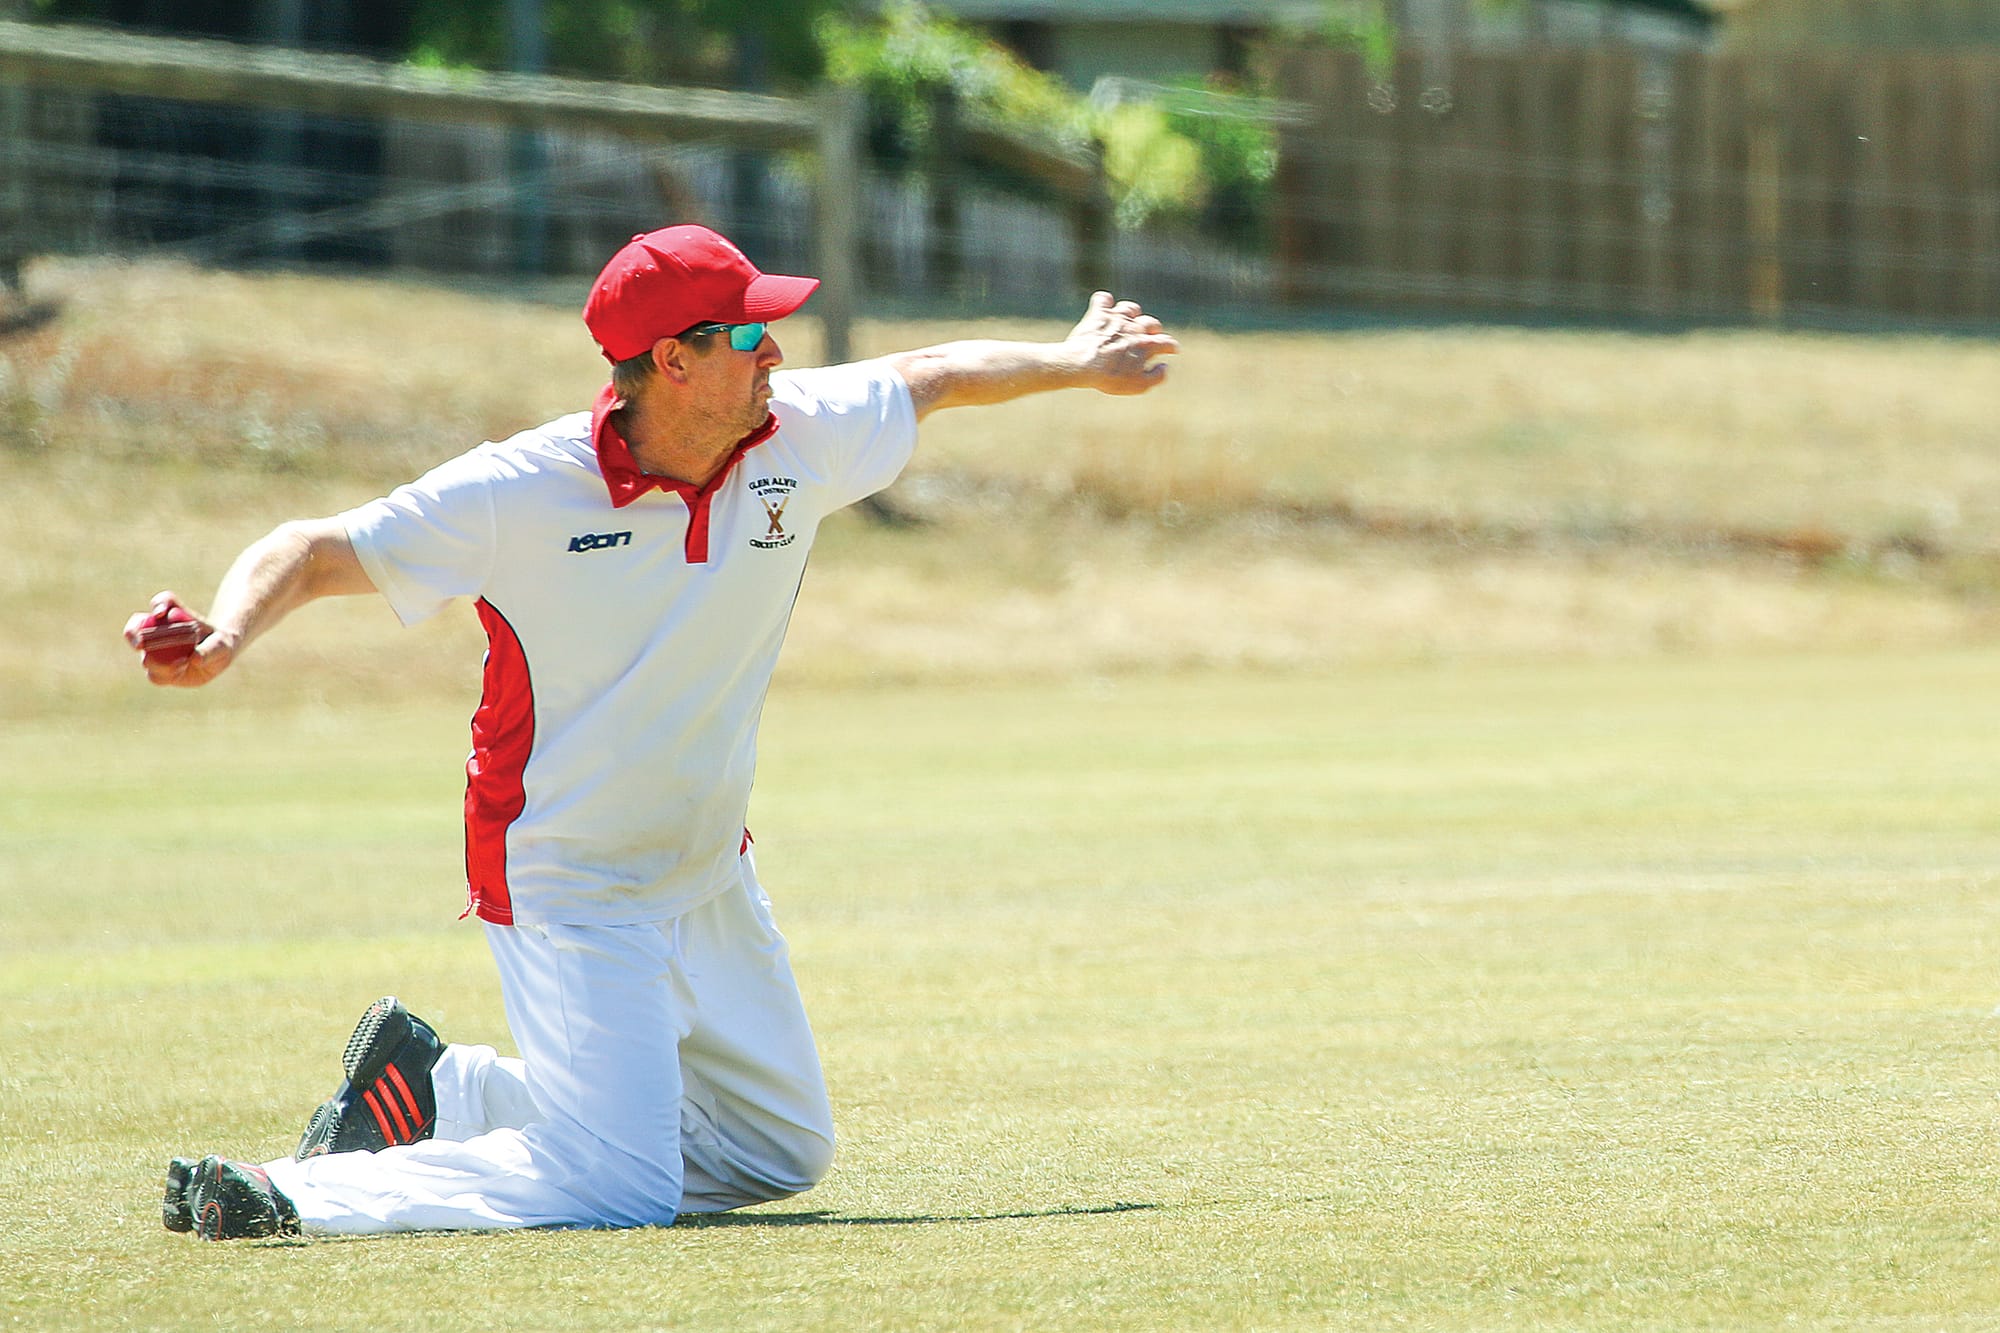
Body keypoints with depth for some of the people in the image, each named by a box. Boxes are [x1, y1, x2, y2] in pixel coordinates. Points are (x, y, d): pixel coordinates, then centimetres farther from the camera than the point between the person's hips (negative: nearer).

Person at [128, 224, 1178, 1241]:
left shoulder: (798, 439, -8)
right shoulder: (519, 494, -23)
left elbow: (931, 377, 12)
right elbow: (314, 552, -21)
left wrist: (1073, 365, 27)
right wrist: (226, 637, -42)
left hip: (713, 884, 8)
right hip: (569, 893, -8)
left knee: (785, 1154, 19)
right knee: (625, 1190, -19)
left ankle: (440, 1088, 25)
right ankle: (298, 1193, -8)